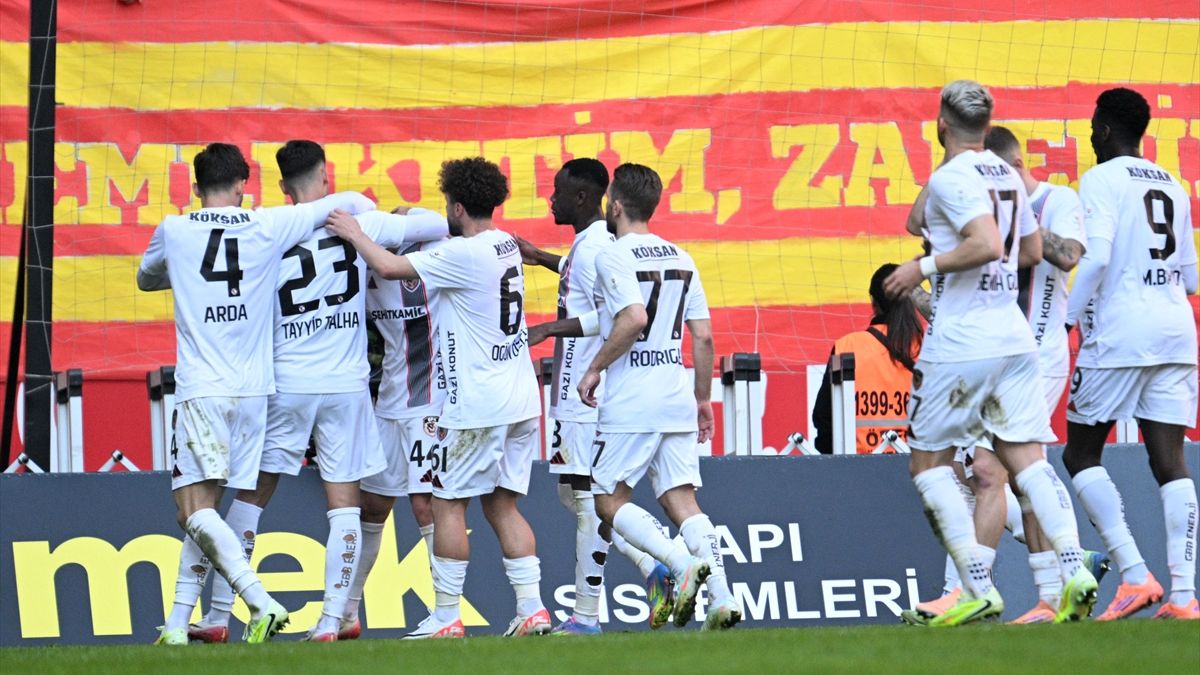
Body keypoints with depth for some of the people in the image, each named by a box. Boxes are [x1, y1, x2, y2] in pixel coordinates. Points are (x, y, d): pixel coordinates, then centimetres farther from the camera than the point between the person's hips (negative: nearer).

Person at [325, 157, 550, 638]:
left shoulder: (464, 254, -15)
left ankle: (445, 617, 1)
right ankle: (532, 609, 1)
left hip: (476, 404, -8)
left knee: (448, 503, 0)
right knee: (502, 504, 10)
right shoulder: (505, 246, 10)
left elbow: (390, 267, -16)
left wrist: (355, 235, 0)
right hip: (520, 400, 8)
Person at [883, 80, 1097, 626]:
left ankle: (980, 590, -6)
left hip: (960, 344, -7)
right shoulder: (1007, 176, 13)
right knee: (1026, 459, 3)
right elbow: (1032, 251, 24)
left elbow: (987, 243, -25)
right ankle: (1074, 568, -18)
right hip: (1013, 333, 7)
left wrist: (926, 266, -14)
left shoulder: (951, 177, -12)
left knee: (929, 462, 5)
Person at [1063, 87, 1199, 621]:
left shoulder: (1102, 180, -4)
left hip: (1119, 334, -6)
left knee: (1080, 455, 4)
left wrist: (1068, 319, -9)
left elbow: (1096, 257, -17)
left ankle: (1134, 575, -8)